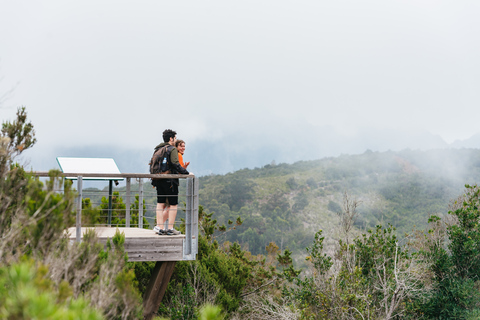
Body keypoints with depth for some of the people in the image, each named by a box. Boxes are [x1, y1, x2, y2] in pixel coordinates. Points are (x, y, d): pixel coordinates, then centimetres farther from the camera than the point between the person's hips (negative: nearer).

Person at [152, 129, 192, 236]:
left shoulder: (157, 149, 15)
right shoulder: (172, 149, -7)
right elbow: (175, 164, -18)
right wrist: (187, 173, -12)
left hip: (159, 180, 7)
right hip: (170, 181, -7)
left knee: (160, 204, 8)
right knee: (173, 205, 1)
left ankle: (160, 227, 6)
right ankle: (170, 229, 0)